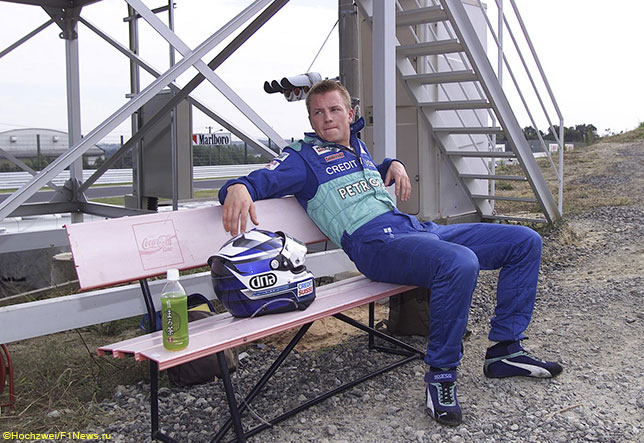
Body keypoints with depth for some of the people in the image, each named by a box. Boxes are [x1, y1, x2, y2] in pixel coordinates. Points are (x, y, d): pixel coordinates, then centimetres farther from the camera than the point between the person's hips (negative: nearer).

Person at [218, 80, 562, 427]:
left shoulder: (357, 146, 28)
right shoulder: (303, 157, 7)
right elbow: (258, 180, -7)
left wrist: (393, 165, 26)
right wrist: (237, 188, -31)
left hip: (419, 228, 9)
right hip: (378, 243, -9)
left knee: (525, 242, 6)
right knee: (460, 263, -39)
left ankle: (505, 350, 10)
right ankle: (440, 375, -20)